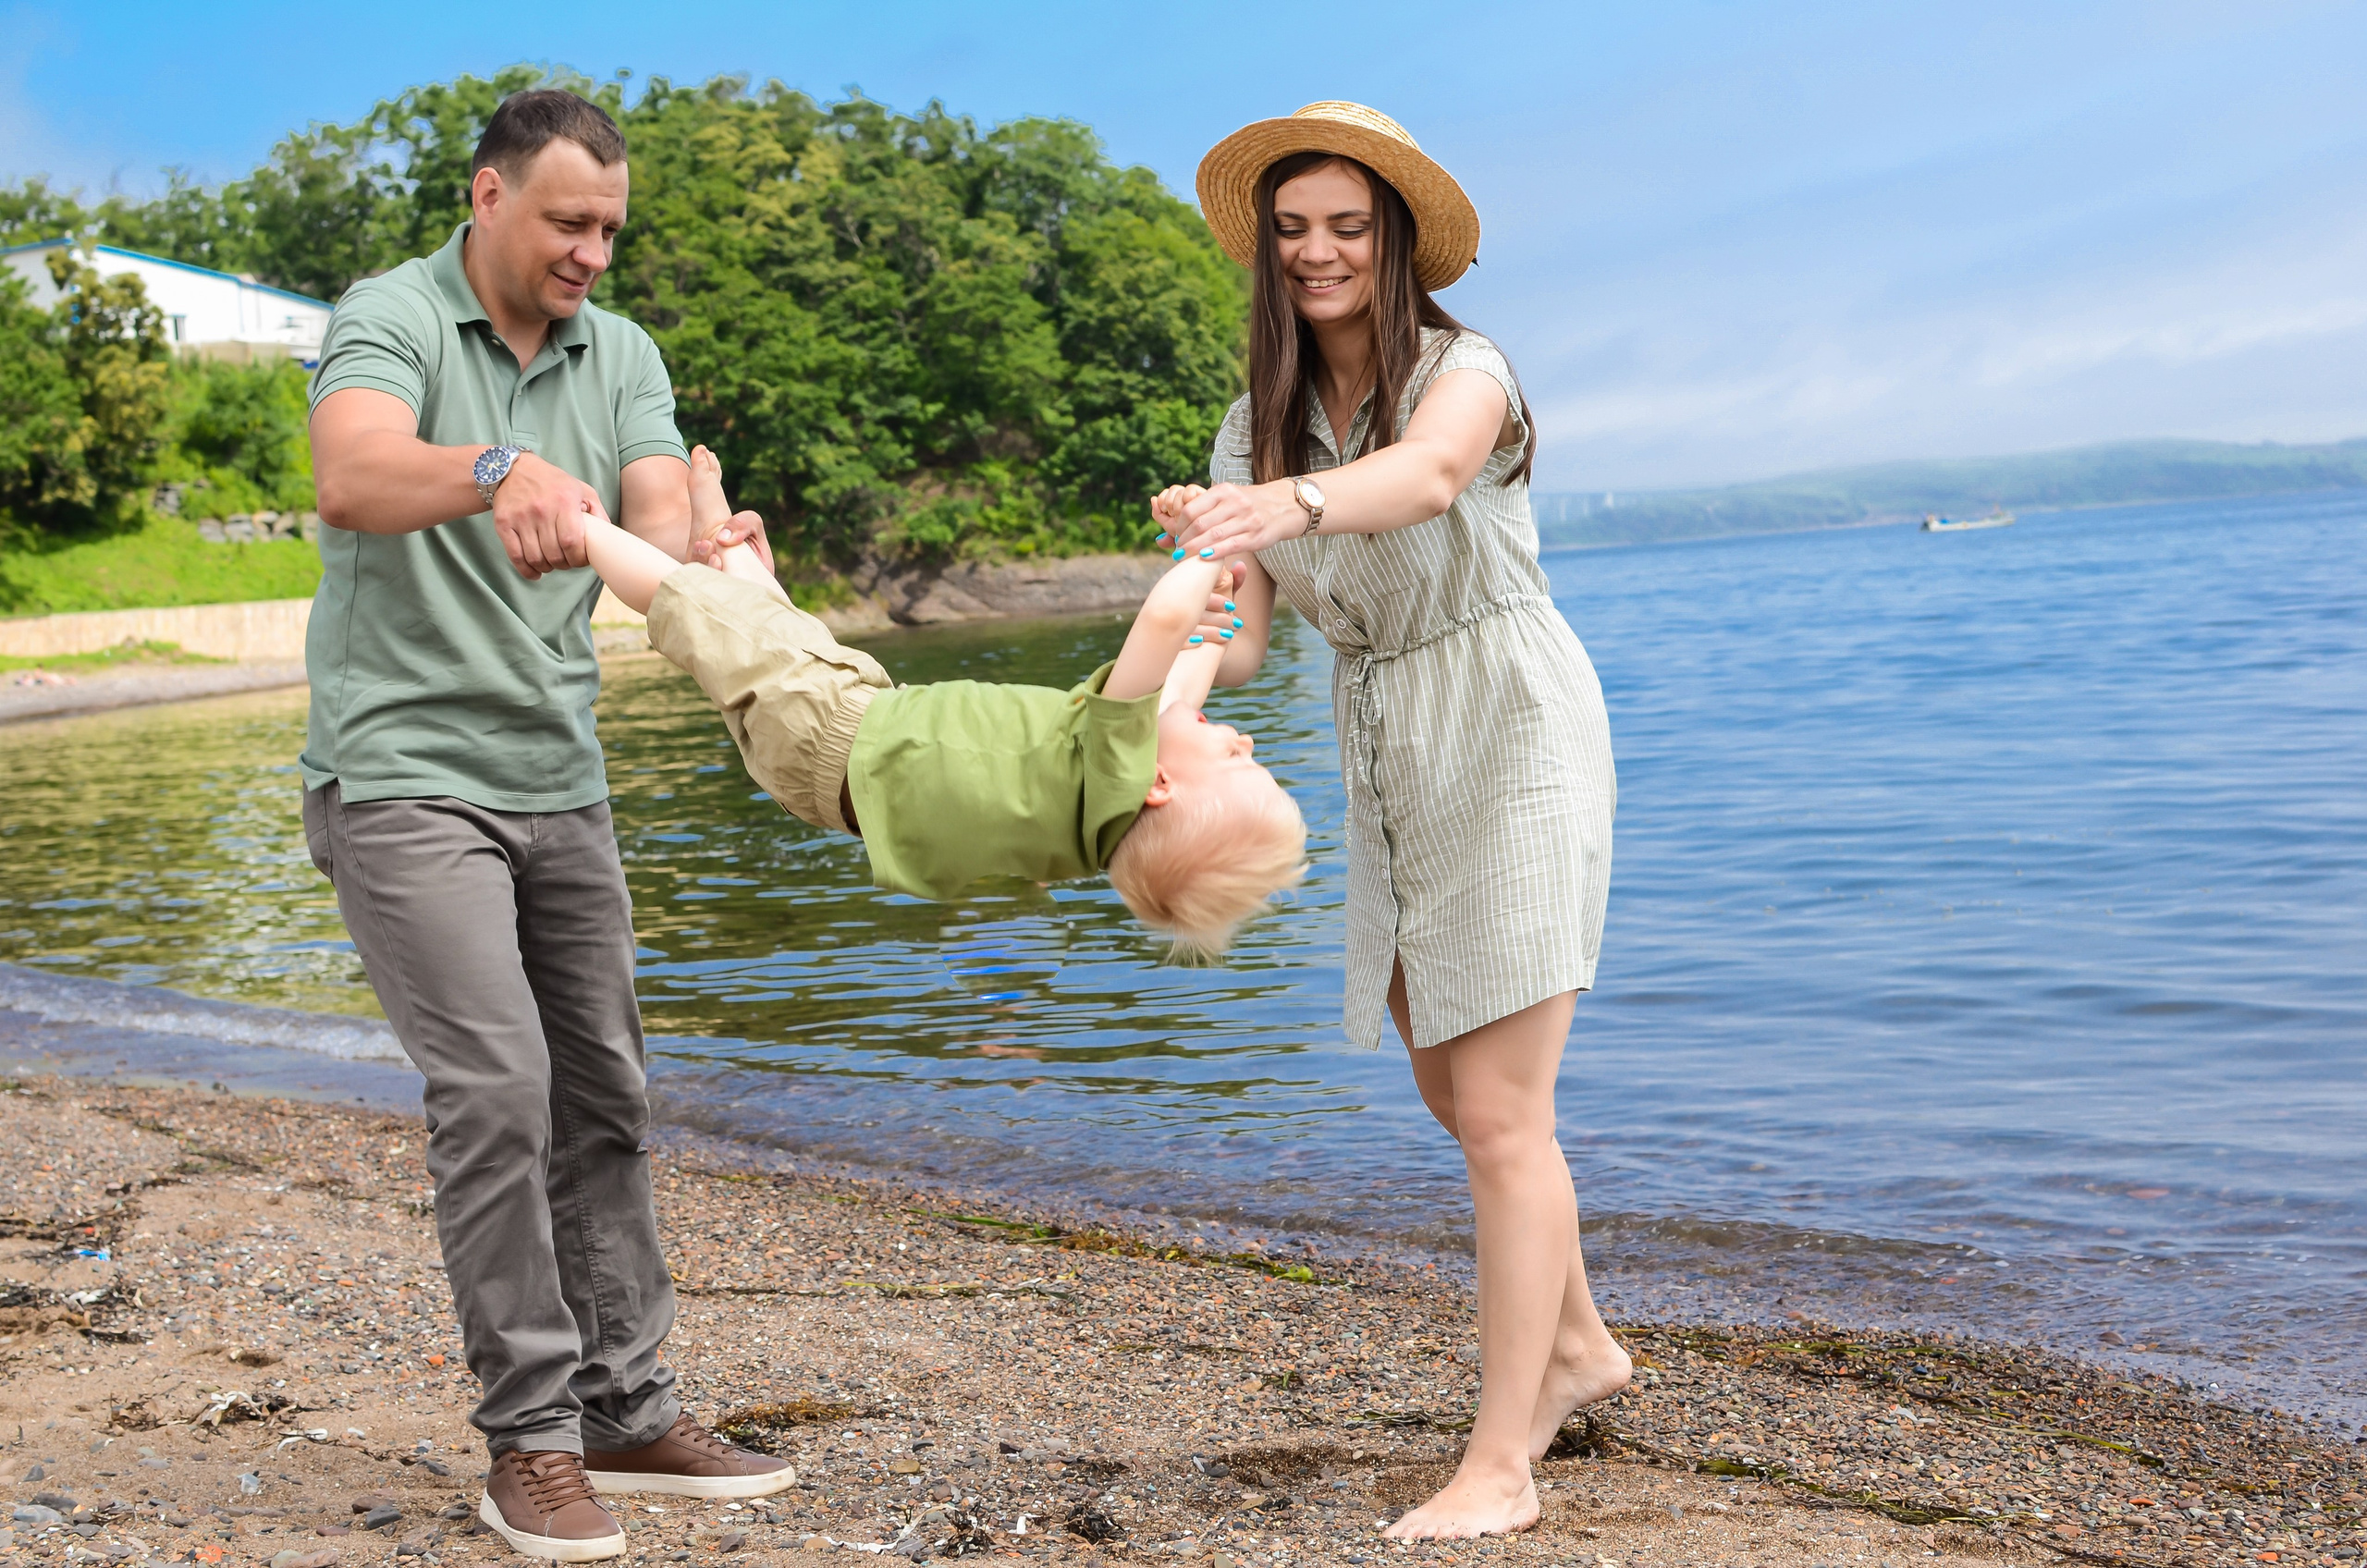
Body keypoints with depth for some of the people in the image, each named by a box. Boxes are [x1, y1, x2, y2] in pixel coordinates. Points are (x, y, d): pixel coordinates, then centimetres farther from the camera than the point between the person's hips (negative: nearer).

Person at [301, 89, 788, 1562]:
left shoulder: (621, 355, 7)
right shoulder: (390, 320, -10)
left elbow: (668, 524, -8)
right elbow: (352, 482, -31)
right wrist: (501, 472, -51)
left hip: (559, 776, 6)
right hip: (405, 767, -6)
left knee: (603, 1092, 8)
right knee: (497, 1083, -14)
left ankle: (629, 1409, 18)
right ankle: (531, 1439, -2)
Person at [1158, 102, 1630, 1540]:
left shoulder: (1464, 369, -14)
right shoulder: (1260, 427, 3)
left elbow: (1427, 474, -39)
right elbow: (1237, 631, -9)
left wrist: (1292, 503, -59)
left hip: (1511, 738, -7)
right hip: (1386, 766, 7)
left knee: (1499, 1112, -10)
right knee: (1454, 1087, 17)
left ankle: (1501, 1466, -5)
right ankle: (1576, 1346, 37)